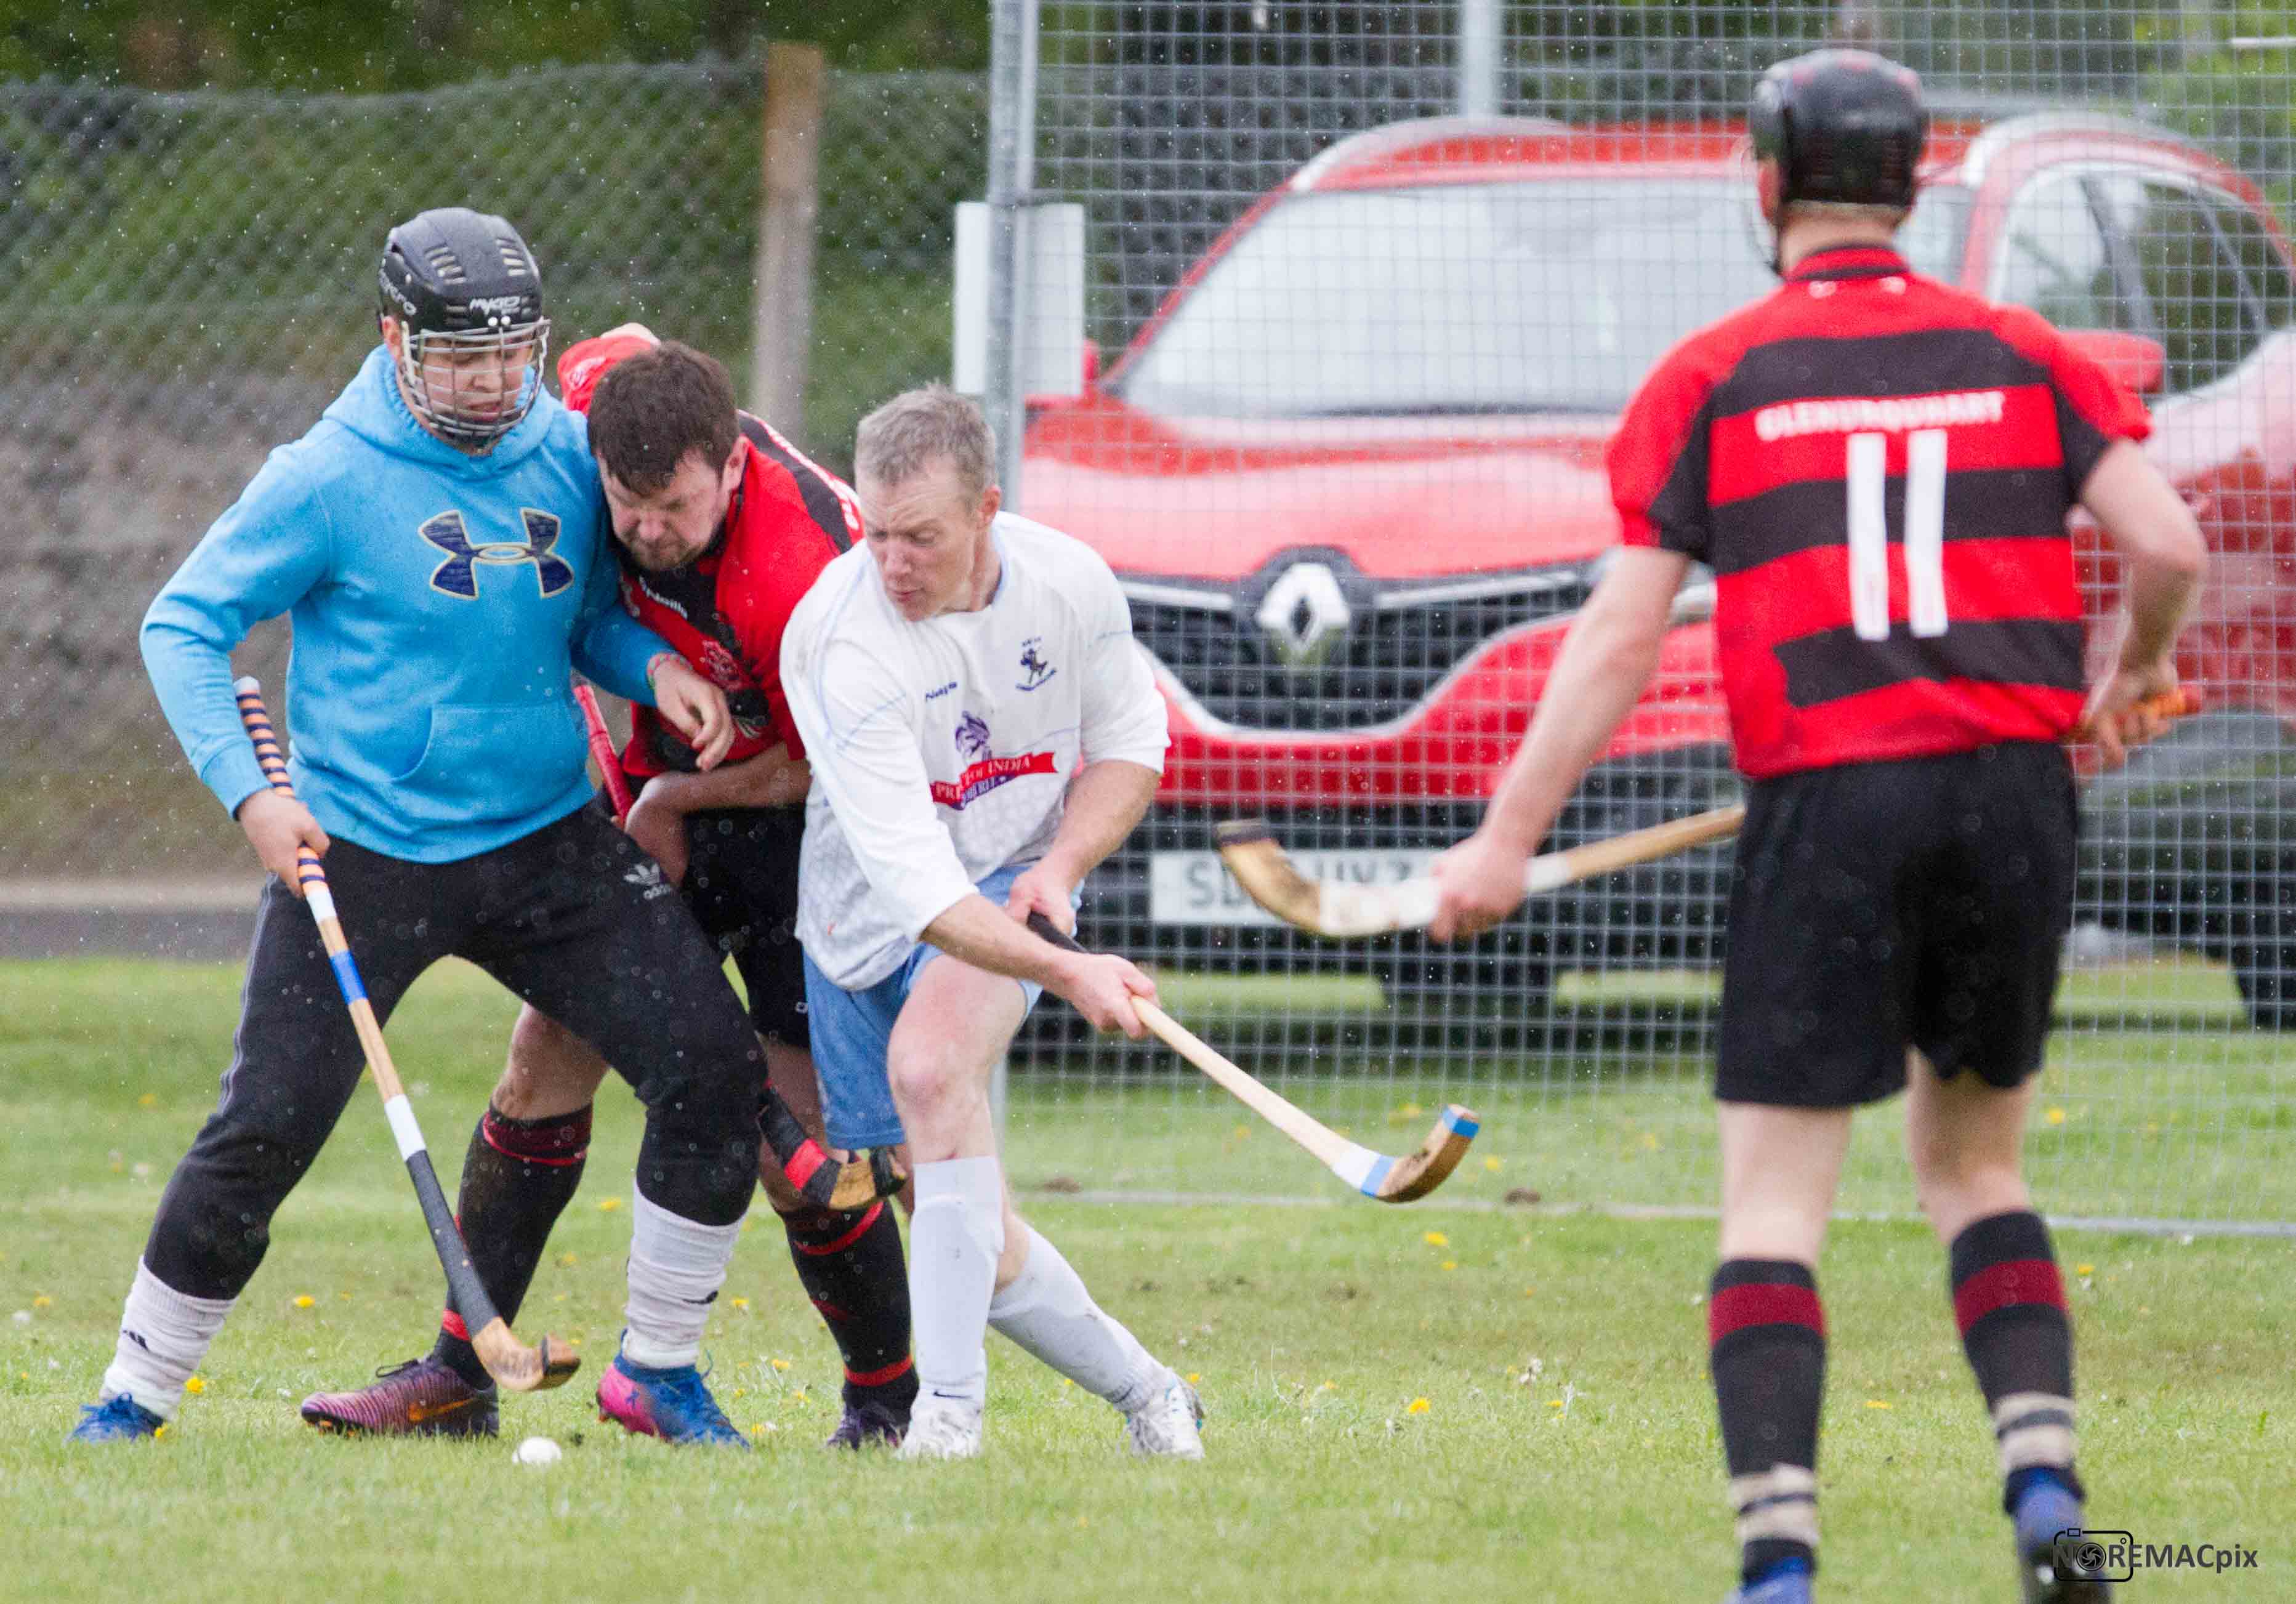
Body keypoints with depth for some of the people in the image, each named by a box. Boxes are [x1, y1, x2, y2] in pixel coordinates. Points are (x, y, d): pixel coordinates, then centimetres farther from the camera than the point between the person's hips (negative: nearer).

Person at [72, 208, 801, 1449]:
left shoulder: (569, 456, 3)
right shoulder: (330, 476, -10)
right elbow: (184, 625, -6)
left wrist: (653, 664, -5)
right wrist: (247, 789, -17)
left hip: (548, 845, 4)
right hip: (359, 855, -4)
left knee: (713, 1066, -7)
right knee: (267, 1125, -9)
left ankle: (659, 1369, 7)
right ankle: (135, 1393, 9)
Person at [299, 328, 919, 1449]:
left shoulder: (798, 579, -35)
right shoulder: (602, 398, -19)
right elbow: (624, 351, 8)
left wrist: (678, 799, -8)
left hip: (805, 823, -7)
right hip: (669, 810, 7)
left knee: (793, 1137, -11)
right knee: (549, 1052, 3)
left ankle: (888, 1399, 9)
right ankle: (458, 1374, 10)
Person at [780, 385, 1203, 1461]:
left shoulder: (1069, 584, -13)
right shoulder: (838, 640, -26)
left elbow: (1130, 740, 7)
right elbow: (910, 880, -31)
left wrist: (1061, 864, -12)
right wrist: (1065, 972, -41)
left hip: (1015, 880, 0)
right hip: (871, 917, 0)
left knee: (929, 1064, -32)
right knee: (977, 1246, -1)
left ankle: (950, 1404, -32)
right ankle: (1145, 1393, 23)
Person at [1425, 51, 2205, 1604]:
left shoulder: (1712, 377, 4)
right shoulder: (2024, 353, 10)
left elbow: (1622, 632, -1)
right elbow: (2169, 549, 0)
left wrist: (1508, 838, 2)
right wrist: (2136, 676, 22)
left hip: (1824, 803, -3)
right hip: (2015, 786, 3)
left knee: (1775, 1201, 0)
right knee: (1977, 1163, 19)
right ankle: (2045, 1474, 0)